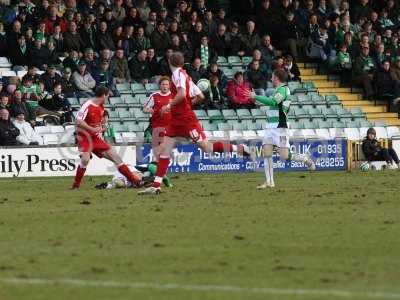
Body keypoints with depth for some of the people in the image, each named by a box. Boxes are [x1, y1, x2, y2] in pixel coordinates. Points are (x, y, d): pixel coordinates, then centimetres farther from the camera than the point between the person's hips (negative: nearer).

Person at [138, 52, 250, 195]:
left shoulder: (178, 74, -11)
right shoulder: (185, 75, 15)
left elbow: (182, 94, -26)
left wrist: (169, 106, -17)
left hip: (186, 119, -10)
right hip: (177, 121, 10)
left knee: (207, 147, -9)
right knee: (164, 149, 2)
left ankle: (239, 148, 1)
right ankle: (156, 186, 0)